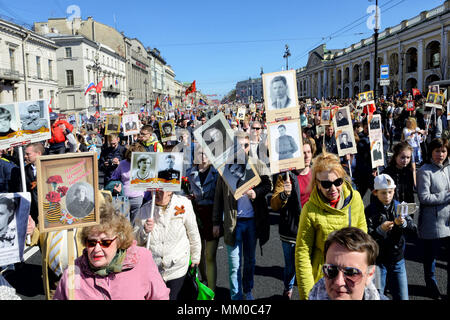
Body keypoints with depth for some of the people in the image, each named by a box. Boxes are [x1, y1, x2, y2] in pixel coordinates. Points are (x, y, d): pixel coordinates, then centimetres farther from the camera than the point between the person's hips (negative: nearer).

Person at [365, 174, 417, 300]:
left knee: (402, 296, 12)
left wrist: (403, 223, -24)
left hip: (398, 260, 3)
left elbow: (414, 229, -4)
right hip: (377, 261, -3)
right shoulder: (370, 211, -10)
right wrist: (380, 230, -33)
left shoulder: (399, 206, 2)